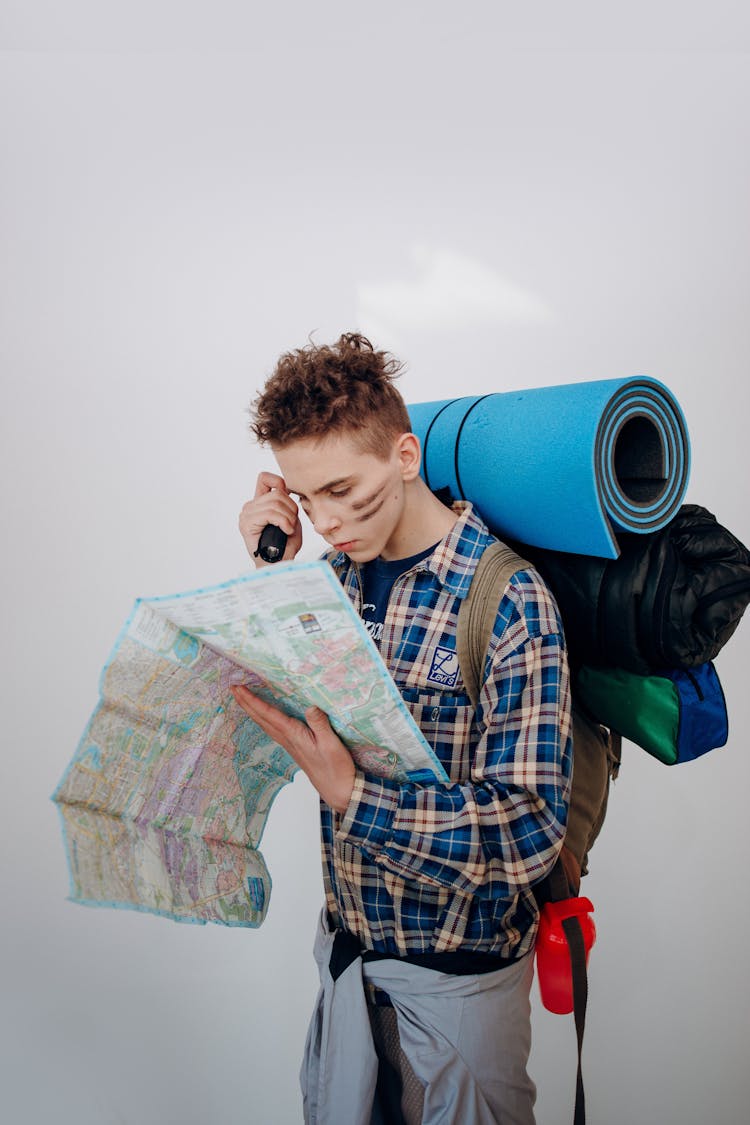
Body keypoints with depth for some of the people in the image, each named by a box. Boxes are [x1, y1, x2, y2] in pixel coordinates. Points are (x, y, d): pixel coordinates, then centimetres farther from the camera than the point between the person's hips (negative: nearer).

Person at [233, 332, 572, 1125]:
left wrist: (347, 793, -33)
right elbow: (281, 702, -2)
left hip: (459, 964, -5)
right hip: (347, 937, 6)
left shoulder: (509, 602, -23)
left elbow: (530, 830, -24)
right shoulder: (339, 569, -5)